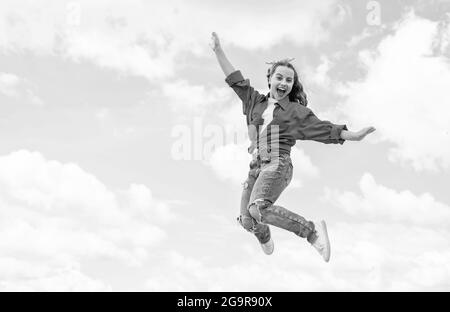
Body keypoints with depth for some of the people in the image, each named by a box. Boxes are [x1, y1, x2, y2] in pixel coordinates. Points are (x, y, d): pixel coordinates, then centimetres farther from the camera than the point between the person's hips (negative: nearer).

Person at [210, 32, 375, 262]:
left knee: (257, 208, -32)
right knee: (247, 220, 4)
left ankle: (312, 231, -20)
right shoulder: (256, 102, 19)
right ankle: (266, 240, 40)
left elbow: (324, 129, 3)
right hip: (256, 166, 5)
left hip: (277, 164, -5)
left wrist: (354, 136, -9)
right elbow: (236, 80, 19)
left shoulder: (297, 112, 8)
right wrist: (218, 50, 18)